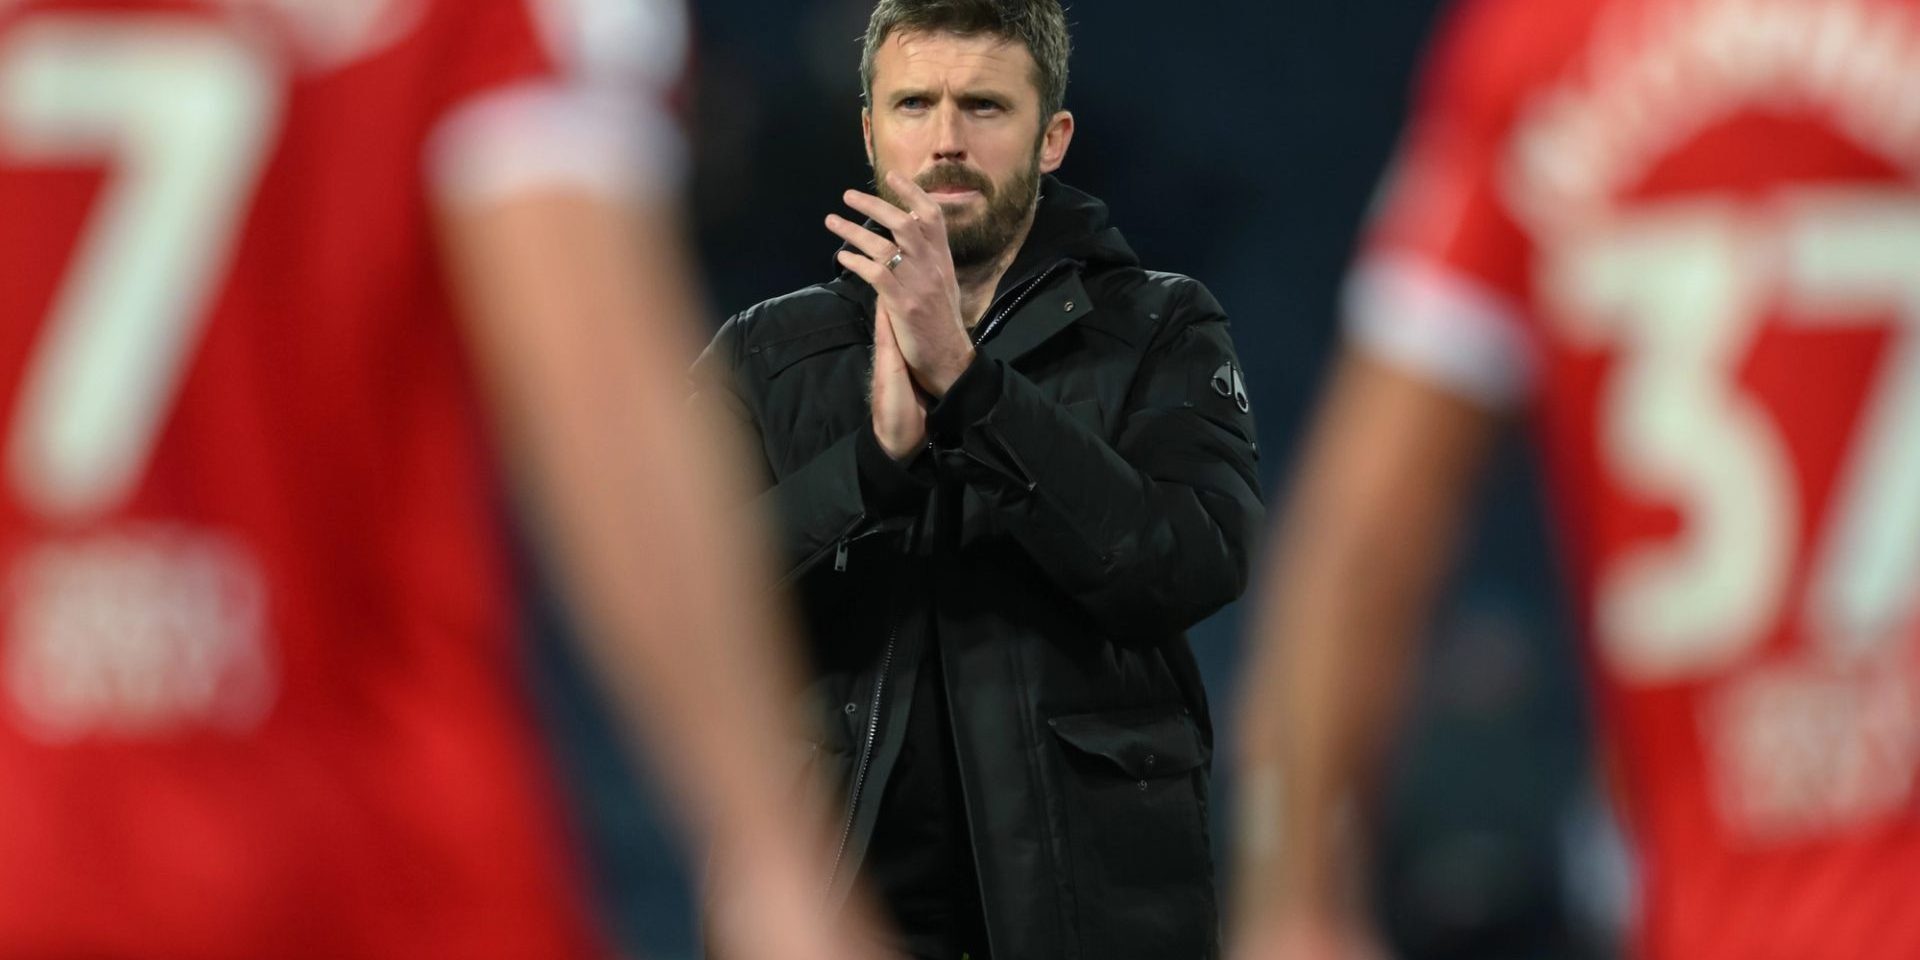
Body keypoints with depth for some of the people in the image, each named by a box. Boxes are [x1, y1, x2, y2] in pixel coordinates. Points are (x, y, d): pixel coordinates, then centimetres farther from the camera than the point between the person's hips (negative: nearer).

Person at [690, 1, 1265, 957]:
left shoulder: (1159, 332, 2)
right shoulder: (766, 355, 6)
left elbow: (1195, 567, -15)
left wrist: (966, 380, -21)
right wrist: (878, 452, -21)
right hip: (843, 882, 1)